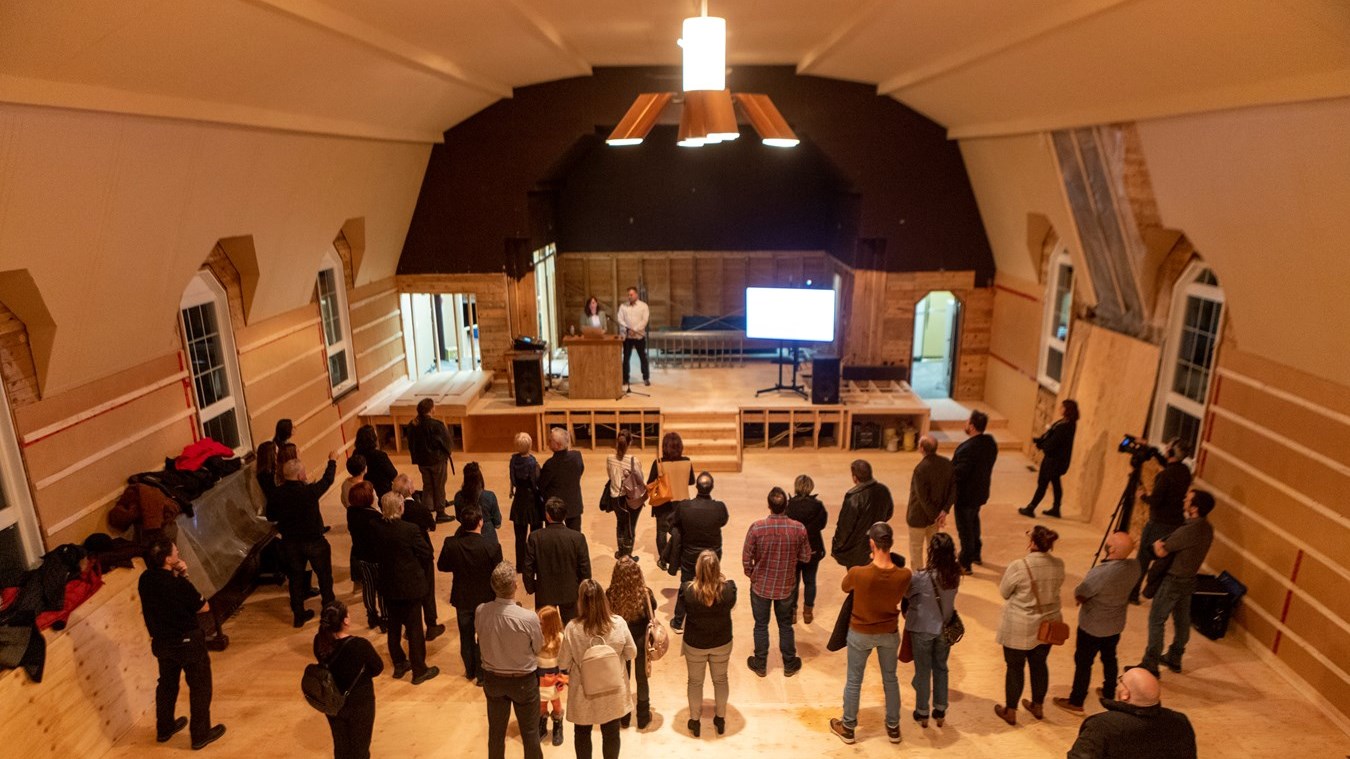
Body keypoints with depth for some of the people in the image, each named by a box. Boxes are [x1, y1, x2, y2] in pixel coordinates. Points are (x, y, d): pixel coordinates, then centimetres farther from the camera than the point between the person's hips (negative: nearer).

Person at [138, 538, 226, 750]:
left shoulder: (145, 579, -10)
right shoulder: (179, 584, -28)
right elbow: (204, 607, -15)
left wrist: (178, 575, -6)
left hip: (161, 642, 7)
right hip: (188, 641, -7)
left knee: (167, 684, 26)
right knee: (200, 686, 11)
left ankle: (164, 729, 43)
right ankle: (200, 734, 21)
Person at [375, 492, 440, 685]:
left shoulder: (378, 530, -9)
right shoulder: (410, 530, -23)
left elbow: (378, 554, 3)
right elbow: (427, 553, -15)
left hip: (389, 585, 5)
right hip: (411, 585, -5)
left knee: (394, 626, 19)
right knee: (414, 628, 6)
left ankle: (399, 665, 33)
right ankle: (419, 671, 15)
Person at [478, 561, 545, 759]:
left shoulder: (480, 612, -20)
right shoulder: (529, 618, -30)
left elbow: (483, 639, -2)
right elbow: (538, 648, -11)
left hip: (492, 678, 3)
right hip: (523, 680, -3)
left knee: (496, 730, 23)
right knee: (529, 731, 19)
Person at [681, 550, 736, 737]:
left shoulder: (687, 590, -29)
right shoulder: (728, 588, -26)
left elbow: (683, 610, -8)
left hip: (694, 644, -1)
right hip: (722, 643, 1)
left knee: (695, 682, 23)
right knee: (720, 679, 26)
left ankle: (694, 721, 40)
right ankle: (720, 719, 44)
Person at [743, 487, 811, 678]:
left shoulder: (756, 527, -22)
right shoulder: (799, 528, -17)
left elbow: (746, 558, -13)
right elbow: (806, 557, -4)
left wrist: (751, 575, 6)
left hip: (761, 585, -1)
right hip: (786, 587, 1)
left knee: (761, 625, 17)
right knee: (785, 626, 20)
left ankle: (760, 664, 32)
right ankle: (789, 665, 35)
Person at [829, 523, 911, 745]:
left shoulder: (857, 573, -31)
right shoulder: (905, 575, -25)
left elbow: (845, 588, -6)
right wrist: (882, 561, 7)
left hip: (861, 633, -2)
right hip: (889, 633, 2)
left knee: (854, 681, 18)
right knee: (890, 679, 25)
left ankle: (848, 728, 36)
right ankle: (893, 727, 42)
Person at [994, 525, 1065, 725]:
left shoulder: (1019, 567, -26)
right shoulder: (1059, 564, -11)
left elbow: (1004, 592, -11)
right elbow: (1056, 586, 7)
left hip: (1020, 628, -5)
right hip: (1048, 625, 5)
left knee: (1015, 667, 12)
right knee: (1039, 664, 23)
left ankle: (1010, 711, 27)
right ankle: (1038, 707, 41)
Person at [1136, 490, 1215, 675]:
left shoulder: (1188, 530, -29)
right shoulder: (1207, 528, 0)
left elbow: (1161, 552, -20)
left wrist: (1157, 544, 0)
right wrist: (1165, 543, -1)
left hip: (1174, 580, -9)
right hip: (1189, 579, 9)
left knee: (1156, 620, 0)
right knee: (1182, 620, 19)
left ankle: (1150, 664, 3)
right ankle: (1174, 659, 32)